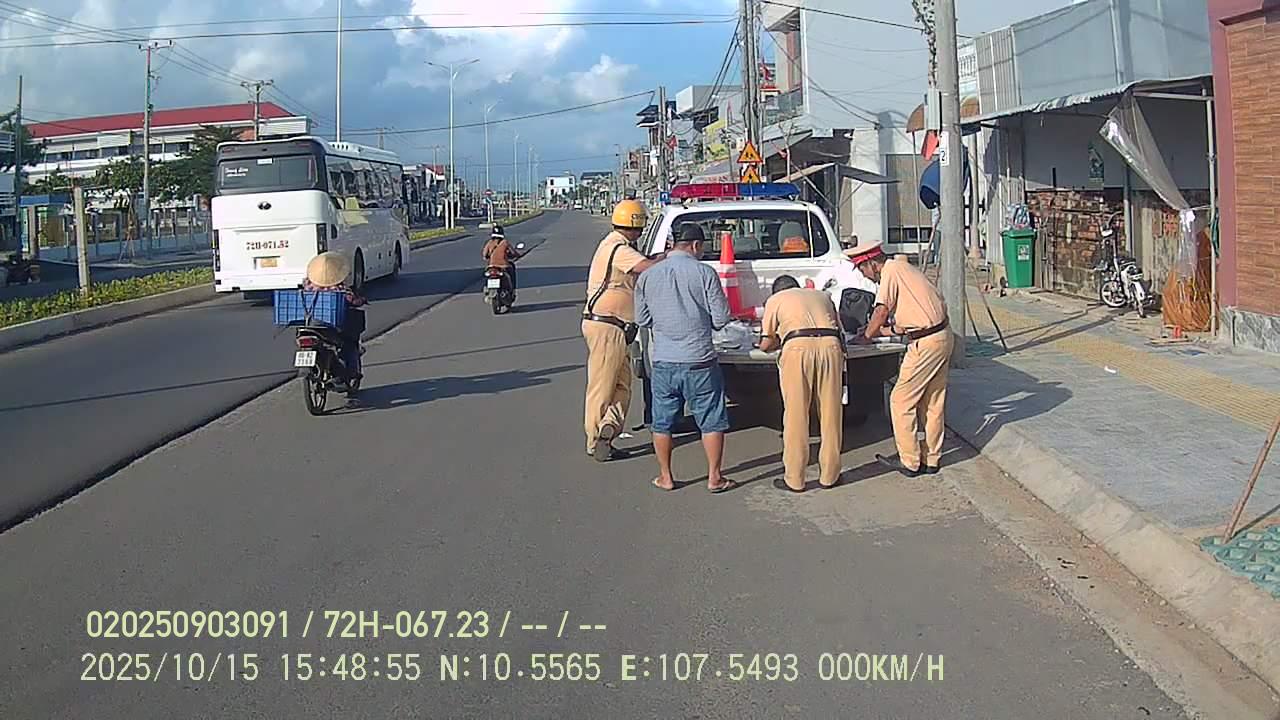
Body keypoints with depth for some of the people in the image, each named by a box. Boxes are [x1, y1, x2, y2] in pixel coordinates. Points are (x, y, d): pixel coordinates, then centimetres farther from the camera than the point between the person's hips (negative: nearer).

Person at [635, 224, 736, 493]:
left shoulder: (647, 277, 2)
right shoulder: (704, 273, -8)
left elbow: (642, 320, 11)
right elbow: (721, 319, -7)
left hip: (663, 362, 3)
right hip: (699, 361, -3)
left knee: (662, 423, 15)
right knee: (712, 421, 10)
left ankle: (666, 477, 22)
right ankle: (714, 478, 14)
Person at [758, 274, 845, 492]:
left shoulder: (775, 300, 23)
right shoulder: (822, 296, 33)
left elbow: (765, 345, 18)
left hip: (798, 347, -3)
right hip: (830, 345, 3)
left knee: (795, 416, 4)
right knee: (831, 413, 11)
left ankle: (795, 479, 9)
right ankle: (829, 475, 18)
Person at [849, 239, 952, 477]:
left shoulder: (892, 269, -10)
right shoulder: (905, 268, 19)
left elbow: (882, 309, -20)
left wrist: (867, 335, -6)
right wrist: (882, 330, 17)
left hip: (925, 344, -10)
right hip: (943, 336, 10)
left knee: (901, 401, 1)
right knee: (933, 402, 16)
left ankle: (910, 462, 7)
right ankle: (931, 459, 24)